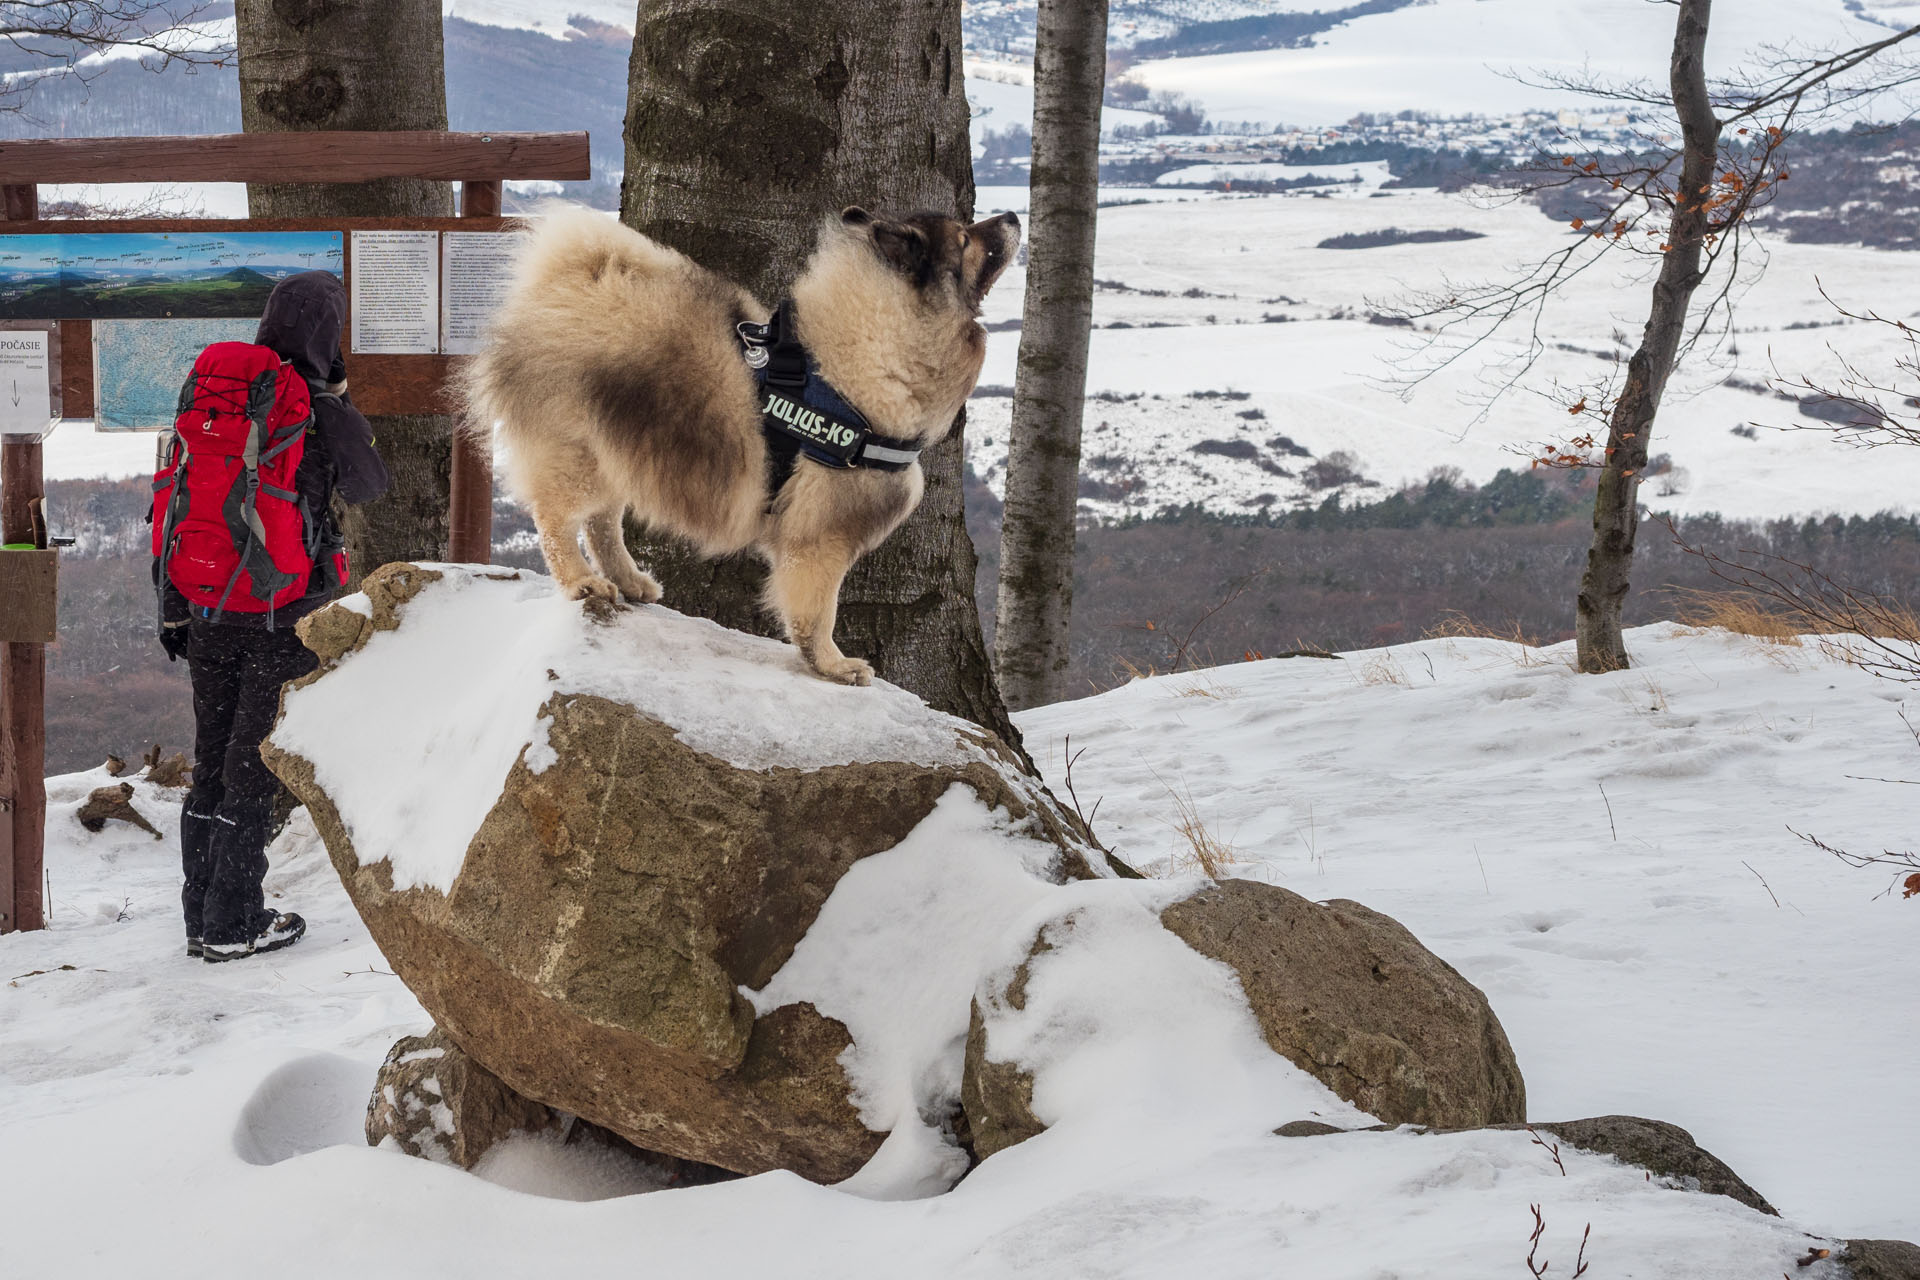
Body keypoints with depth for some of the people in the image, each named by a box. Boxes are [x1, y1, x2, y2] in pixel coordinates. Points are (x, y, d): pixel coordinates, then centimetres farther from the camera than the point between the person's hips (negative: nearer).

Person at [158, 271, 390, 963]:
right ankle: (233, 923, 5)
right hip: (285, 613, -5)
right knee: (255, 762, 2)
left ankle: (201, 917, 19)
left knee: (211, 760, 13)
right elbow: (370, 485, 6)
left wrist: (172, 608, 11)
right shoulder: (326, 413, -12)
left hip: (208, 609, 5)